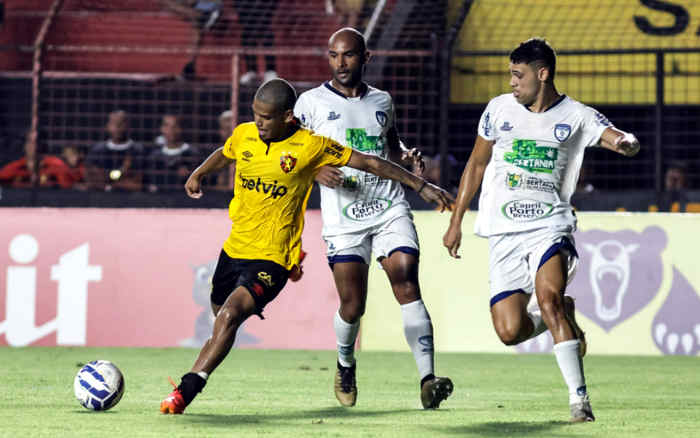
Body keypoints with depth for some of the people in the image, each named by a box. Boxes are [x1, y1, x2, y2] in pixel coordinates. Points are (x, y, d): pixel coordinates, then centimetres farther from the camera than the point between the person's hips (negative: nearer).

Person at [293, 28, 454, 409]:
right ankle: (345, 363, 29)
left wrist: (407, 158, 7)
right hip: (344, 218, -2)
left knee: (407, 285, -15)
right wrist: (316, 171, -15)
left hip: (390, 209, 2)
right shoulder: (312, 103, 3)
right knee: (352, 306, -4)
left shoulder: (382, 102, 14)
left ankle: (427, 379, -22)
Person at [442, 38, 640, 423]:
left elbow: (622, 140, -11)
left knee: (548, 297, -29)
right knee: (510, 331, -7)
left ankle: (579, 397, -24)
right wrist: (456, 221, 16)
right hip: (503, 232, 3)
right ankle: (562, 319, 27)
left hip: (550, 225, -3)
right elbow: (476, 165, 17)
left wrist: (627, 143, -36)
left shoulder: (576, 116, 1)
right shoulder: (499, 109, 8)